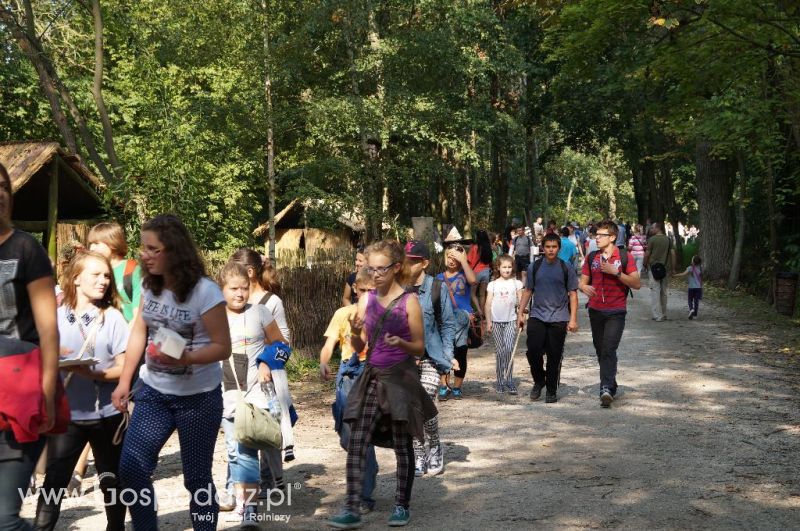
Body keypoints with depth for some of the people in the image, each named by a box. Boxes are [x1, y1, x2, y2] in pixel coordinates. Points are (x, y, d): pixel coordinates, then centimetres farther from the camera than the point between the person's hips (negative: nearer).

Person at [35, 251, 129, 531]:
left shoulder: (113, 317, -3)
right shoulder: (57, 317, 0)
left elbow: (123, 367, -5)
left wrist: (93, 374, -22)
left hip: (107, 414, 0)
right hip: (67, 413, 0)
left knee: (112, 482, 13)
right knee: (53, 481, -1)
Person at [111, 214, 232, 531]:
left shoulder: (205, 291, -18)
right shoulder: (149, 287, 1)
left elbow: (223, 347, -16)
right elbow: (138, 334, 9)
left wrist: (185, 358, -32)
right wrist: (124, 382, 4)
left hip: (197, 397, -5)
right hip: (153, 391, 5)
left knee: (196, 478, 5)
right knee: (131, 467, -2)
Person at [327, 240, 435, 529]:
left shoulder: (409, 301, -5)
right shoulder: (366, 301, 6)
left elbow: (420, 347, -3)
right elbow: (359, 347, 9)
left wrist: (402, 343, -24)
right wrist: (355, 333, -13)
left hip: (400, 378, -4)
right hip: (372, 378, 4)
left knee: (402, 446, 6)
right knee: (356, 445, -5)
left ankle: (402, 506, 20)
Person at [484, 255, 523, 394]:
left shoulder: (516, 283, 4)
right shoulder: (493, 284, 4)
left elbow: (521, 302, 6)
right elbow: (488, 304, 5)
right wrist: (488, 321, 1)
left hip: (511, 320, -1)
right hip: (496, 321, 1)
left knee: (509, 349, -15)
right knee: (500, 352, 5)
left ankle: (509, 380, -7)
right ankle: (500, 381, 13)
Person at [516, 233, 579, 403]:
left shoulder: (566, 269, 2)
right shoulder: (534, 267, 7)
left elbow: (572, 294, 3)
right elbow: (528, 291, 13)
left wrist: (573, 319, -4)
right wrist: (520, 313, 8)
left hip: (559, 318, -1)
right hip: (537, 316, 1)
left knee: (554, 356, 3)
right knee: (533, 351, -9)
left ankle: (552, 391, 17)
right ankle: (539, 380, 17)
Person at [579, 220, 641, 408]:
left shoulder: (624, 256, -3)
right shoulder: (591, 258, 9)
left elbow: (637, 284, -7)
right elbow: (582, 282, 12)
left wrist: (615, 272, -18)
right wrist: (584, 287, -12)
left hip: (616, 312, -5)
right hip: (596, 311, 5)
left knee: (609, 350, -18)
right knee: (601, 351, 11)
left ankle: (606, 389, -24)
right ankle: (611, 386, 26)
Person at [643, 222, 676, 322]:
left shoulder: (652, 239, -7)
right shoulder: (668, 239, 6)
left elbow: (647, 254, -5)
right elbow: (672, 253, 3)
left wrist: (644, 264, 12)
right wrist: (673, 268, 7)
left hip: (654, 267, -5)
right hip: (665, 268, 5)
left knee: (655, 291, -3)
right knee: (663, 292, 14)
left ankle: (658, 315, -8)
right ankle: (663, 314, 21)